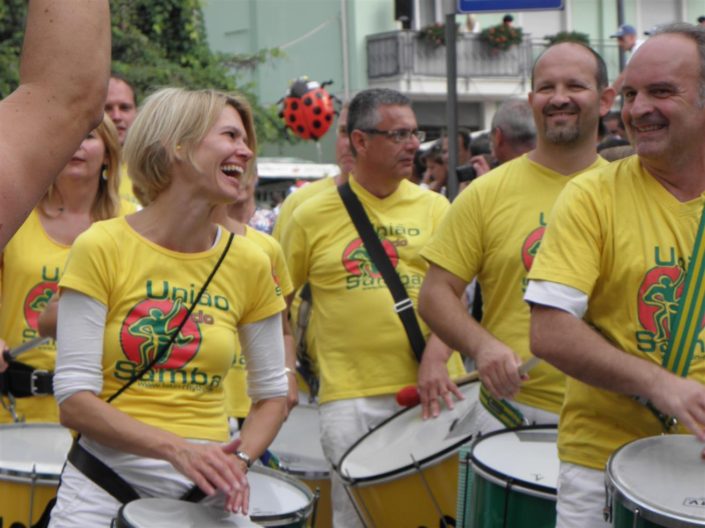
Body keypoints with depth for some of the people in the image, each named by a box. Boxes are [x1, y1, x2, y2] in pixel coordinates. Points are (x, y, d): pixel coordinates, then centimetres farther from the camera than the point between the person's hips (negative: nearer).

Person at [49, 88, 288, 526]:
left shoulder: (249, 263, 2)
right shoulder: (101, 248, -7)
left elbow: (273, 394, 11)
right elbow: (75, 402, -10)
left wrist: (239, 460, -8)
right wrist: (175, 448, -22)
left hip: (204, 491, 3)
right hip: (104, 488, -2)